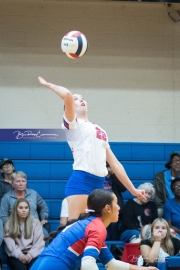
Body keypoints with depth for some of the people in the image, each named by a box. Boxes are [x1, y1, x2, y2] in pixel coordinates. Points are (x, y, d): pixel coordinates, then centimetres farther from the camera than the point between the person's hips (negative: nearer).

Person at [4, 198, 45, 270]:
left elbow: (39, 242, 3)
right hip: (16, 255, -1)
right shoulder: (9, 224, 8)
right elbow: (10, 244, -3)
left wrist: (30, 255, -13)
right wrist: (20, 256, -19)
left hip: (32, 254, 1)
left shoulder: (35, 222, 11)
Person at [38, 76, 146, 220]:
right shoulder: (73, 124, 5)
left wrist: (132, 189, 22)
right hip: (80, 181, -7)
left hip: (99, 184, 7)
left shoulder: (100, 131, 24)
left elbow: (115, 163, 24)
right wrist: (49, 85, 2)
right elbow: (67, 95, -14)